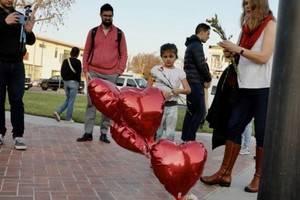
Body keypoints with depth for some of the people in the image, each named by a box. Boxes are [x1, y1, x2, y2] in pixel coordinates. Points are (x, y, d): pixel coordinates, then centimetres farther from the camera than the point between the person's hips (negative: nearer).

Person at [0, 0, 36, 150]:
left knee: (17, 101, -2)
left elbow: (31, 41, 12)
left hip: (17, 65, 2)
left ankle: (18, 136, -2)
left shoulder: (20, 17, 12)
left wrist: (29, 31, -9)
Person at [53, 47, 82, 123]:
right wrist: (78, 82, 2)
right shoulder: (78, 62, -8)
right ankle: (68, 119, 4)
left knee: (68, 99, 17)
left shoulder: (65, 61, 8)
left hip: (66, 82, 6)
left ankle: (58, 112, 1)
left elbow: (62, 72, 8)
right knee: (71, 101, 0)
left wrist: (65, 79, 16)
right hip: (74, 82, -6)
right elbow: (78, 73, -12)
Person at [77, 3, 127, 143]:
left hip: (111, 74, 0)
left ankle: (104, 133, 11)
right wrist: (86, 70, 0)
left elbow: (123, 54, 5)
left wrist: (119, 71, -5)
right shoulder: (93, 32, 9)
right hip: (94, 72, 1)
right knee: (91, 102, -2)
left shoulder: (119, 33, 7)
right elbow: (86, 52, 9)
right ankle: (88, 133, 2)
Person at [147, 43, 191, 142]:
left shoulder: (180, 72, 5)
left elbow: (188, 89, 1)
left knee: (170, 134, 5)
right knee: (156, 132, 2)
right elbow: (148, 87, 1)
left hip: (172, 106, 2)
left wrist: (179, 91, -21)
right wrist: (160, 92, -15)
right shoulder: (156, 69, 2)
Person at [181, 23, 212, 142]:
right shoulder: (197, 45, -10)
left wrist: (206, 78, 5)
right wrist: (208, 79, -1)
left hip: (190, 83, 10)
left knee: (191, 111, 9)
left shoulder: (191, 45, 21)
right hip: (196, 83, -10)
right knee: (200, 111, -10)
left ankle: (185, 139, 10)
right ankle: (189, 139, -12)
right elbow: (201, 65, -16)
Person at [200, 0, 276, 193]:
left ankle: (259, 177, 7)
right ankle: (225, 174, 6)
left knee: (262, 133, -2)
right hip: (246, 87, 7)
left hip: (264, 88, -7)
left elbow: (263, 57, -12)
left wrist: (237, 48, -12)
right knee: (234, 127, 2)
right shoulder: (249, 27, 20)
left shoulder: (270, 25, -1)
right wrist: (233, 53, 3)